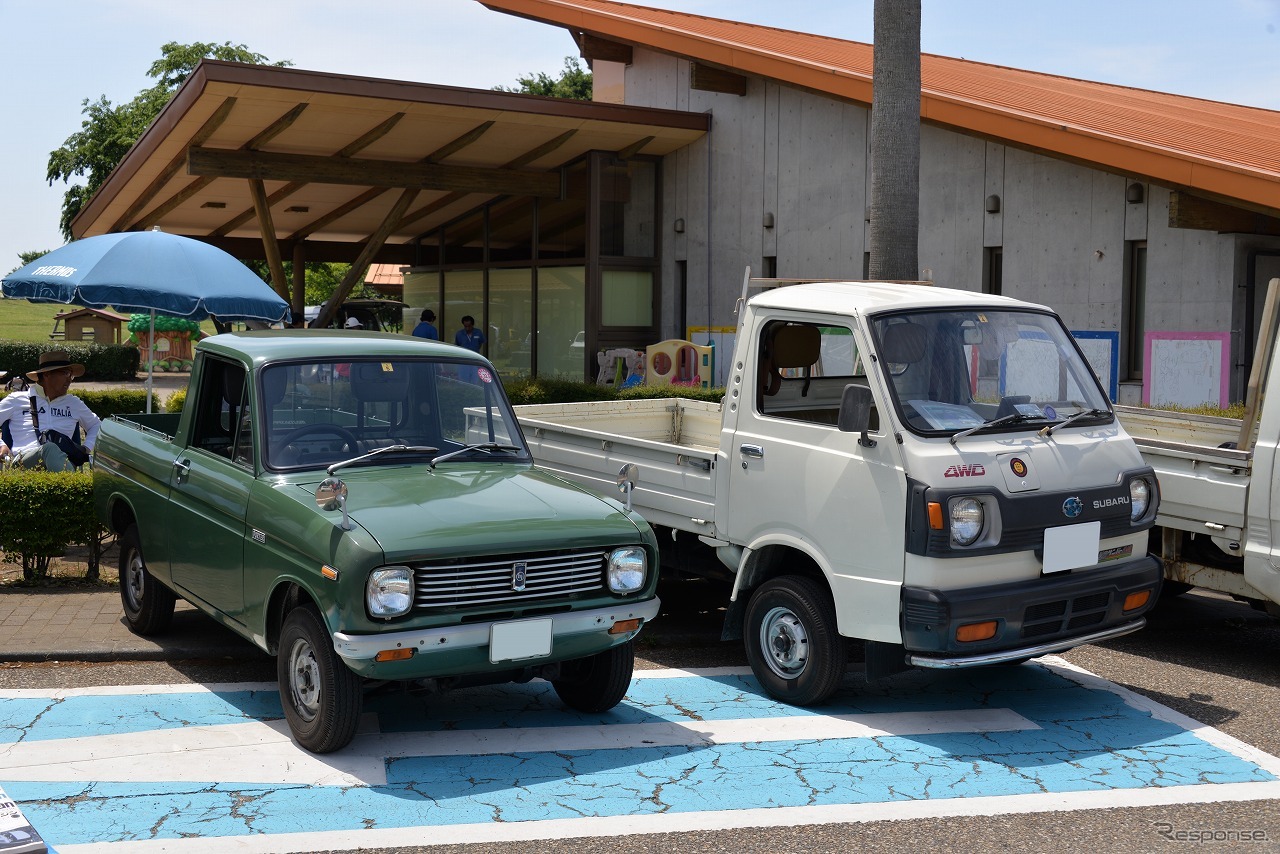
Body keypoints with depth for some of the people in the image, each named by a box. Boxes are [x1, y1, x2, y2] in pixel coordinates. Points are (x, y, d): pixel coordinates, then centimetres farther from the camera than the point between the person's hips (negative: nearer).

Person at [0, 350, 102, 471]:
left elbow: (97, 425, 38)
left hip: (63, 460, 3)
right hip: (24, 461, -2)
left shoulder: (73, 403, 27)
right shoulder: (17, 400, 18)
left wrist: (86, 448, 20)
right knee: (49, 449, -41)